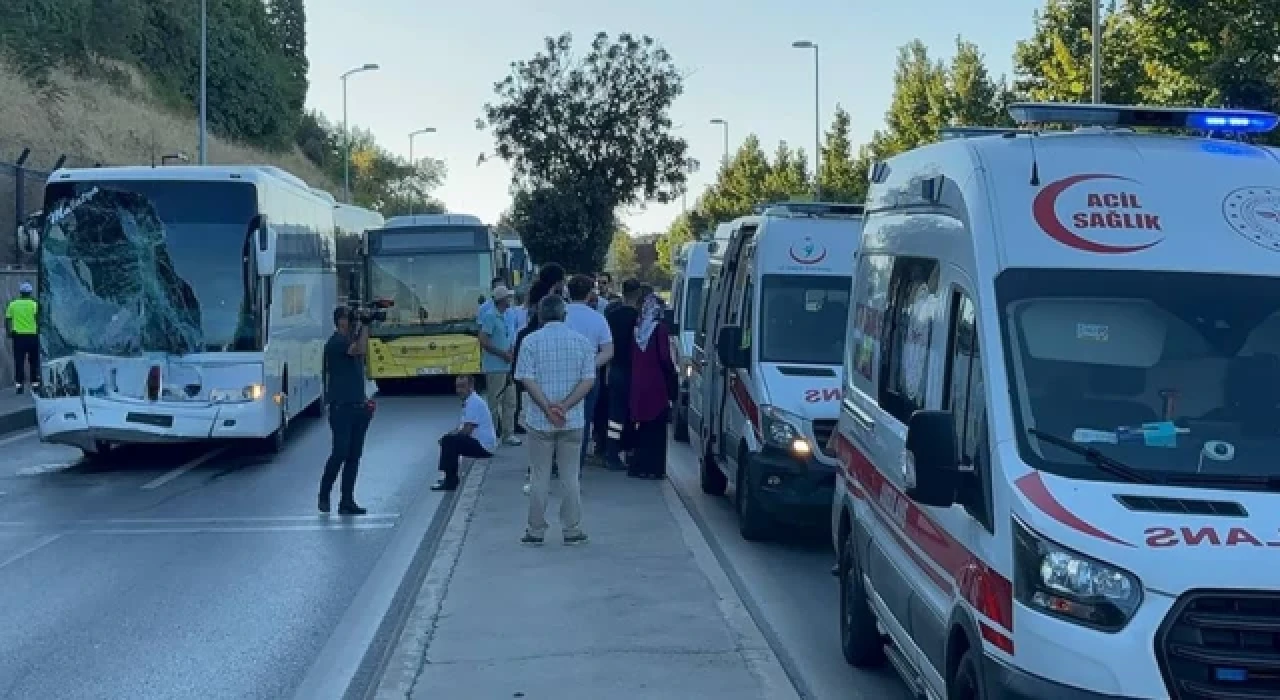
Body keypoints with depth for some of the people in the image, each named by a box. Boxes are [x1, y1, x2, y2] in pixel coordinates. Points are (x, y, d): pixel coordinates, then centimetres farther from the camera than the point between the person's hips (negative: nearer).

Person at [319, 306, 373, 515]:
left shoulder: (352, 339, 17)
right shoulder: (336, 343, -11)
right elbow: (361, 349, -28)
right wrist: (364, 326, -16)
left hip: (357, 406, 8)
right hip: (341, 407, -8)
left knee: (354, 455, 5)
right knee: (340, 453, -8)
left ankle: (347, 502, 7)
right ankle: (324, 495, 7)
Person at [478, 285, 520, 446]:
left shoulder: (507, 316, 11)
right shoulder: (490, 316, -14)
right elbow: (483, 341, -18)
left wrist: (512, 350, 1)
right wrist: (503, 354, -16)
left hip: (507, 366, 8)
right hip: (495, 368, -8)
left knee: (510, 401, 10)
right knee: (494, 402, -2)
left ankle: (508, 433, 17)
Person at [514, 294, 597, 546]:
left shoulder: (531, 341, -5)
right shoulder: (582, 342, 2)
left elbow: (528, 379, -12)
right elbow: (588, 380, -5)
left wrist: (549, 409, -13)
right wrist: (564, 407, -11)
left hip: (539, 421, -1)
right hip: (573, 421, 1)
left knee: (540, 476, 7)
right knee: (570, 476, 8)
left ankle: (536, 530, 12)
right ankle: (572, 530, 12)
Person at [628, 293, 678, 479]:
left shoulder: (637, 329, 8)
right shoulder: (660, 328, -10)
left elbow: (632, 357, 9)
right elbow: (665, 358, -13)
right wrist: (673, 381, -6)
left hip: (638, 383, 6)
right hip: (657, 384, -6)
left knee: (642, 425, 14)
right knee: (656, 427, 0)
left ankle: (638, 465, 17)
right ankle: (652, 467, 0)